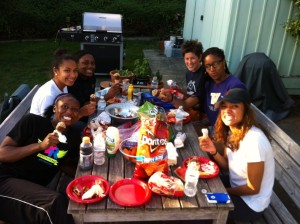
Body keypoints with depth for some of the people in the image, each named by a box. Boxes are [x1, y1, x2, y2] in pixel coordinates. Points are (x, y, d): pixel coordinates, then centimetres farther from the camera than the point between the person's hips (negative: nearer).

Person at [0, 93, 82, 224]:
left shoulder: (74, 138, 9)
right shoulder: (33, 121, -3)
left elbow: (76, 170, 12)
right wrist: (40, 146, -18)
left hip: (35, 190, 4)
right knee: (54, 202, -29)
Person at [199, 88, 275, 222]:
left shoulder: (254, 140, -32)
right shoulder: (231, 131, -6)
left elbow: (253, 188, -23)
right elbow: (228, 165, 3)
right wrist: (213, 151, -16)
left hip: (251, 203, -7)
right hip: (236, 186, 7)